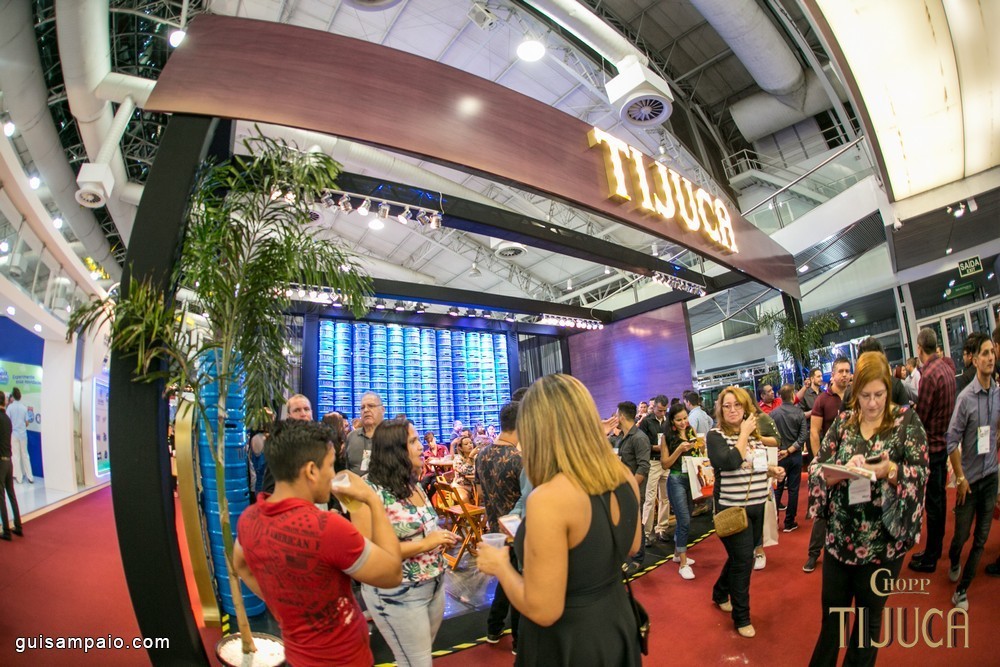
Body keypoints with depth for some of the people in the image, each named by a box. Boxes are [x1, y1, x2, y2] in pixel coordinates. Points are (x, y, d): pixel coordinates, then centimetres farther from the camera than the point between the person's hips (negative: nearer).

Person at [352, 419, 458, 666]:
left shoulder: (413, 483, 3)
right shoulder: (370, 491, -21)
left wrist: (440, 539, -3)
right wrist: (424, 544, -25)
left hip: (435, 585, 8)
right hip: (398, 595, -7)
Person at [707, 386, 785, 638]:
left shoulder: (754, 433, 7)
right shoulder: (715, 435, -14)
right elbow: (730, 463, -30)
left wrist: (772, 470, 0)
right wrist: (744, 434, -21)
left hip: (757, 505, 7)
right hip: (733, 508, -7)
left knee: (741, 556, 19)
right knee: (742, 560, -1)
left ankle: (720, 593, 42)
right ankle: (741, 617, 18)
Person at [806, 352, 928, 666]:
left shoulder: (906, 419, -5)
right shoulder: (843, 421, 1)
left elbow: (921, 473, -10)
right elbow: (816, 468, -3)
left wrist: (890, 470, -29)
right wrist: (844, 470, -22)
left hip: (883, 540, -2)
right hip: (840, 536, 2)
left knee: (869, 617, 17)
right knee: (831, 612, 16)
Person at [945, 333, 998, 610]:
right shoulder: (966, 397, -16)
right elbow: (951, 441, -12)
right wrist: (960, 478, -10)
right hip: (969, 477, -4)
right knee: (962, 533, 8)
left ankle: (962, 589, 24)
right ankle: (954, 561, 40)